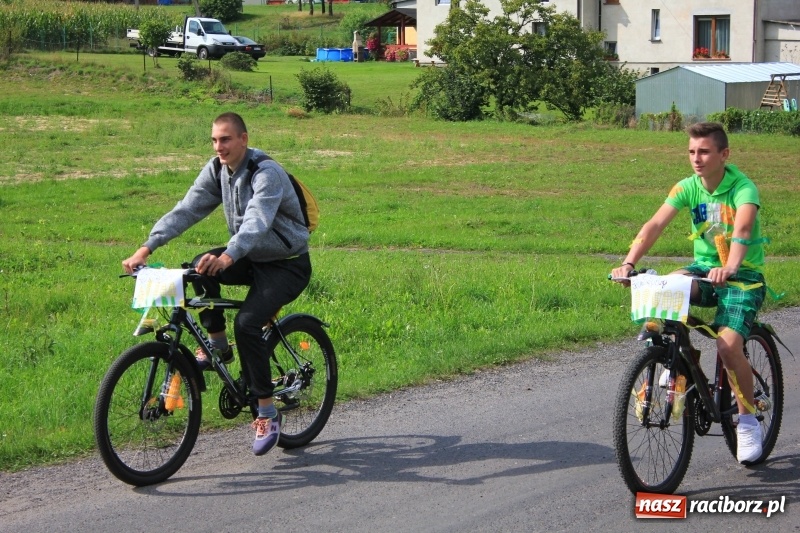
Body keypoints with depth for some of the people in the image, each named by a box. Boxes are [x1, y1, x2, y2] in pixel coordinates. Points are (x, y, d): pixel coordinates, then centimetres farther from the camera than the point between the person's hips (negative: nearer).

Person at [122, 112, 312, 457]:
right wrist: (147, 248, -23)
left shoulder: (267, 173, -24)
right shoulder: (216, 170, -3)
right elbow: (186, 210, -10)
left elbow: (257, 222, -39)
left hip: (288, 265, -7)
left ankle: (267, 414, -15)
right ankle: (217, 346, -3)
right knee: (201, 268, -22)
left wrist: (228, 257, -57)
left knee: (247, 323, -26)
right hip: (252, 259, 7)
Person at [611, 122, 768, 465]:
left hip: (743, 276, -4)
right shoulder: (688, 188, -4)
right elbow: (655, 224, -17)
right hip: (704, 268, 4)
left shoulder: (742, 188, -17)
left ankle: (748, 423, -3)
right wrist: (629, 263, -33)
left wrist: (729, 268, -56)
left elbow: (743, 229, -36)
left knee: (728, 345, -25)